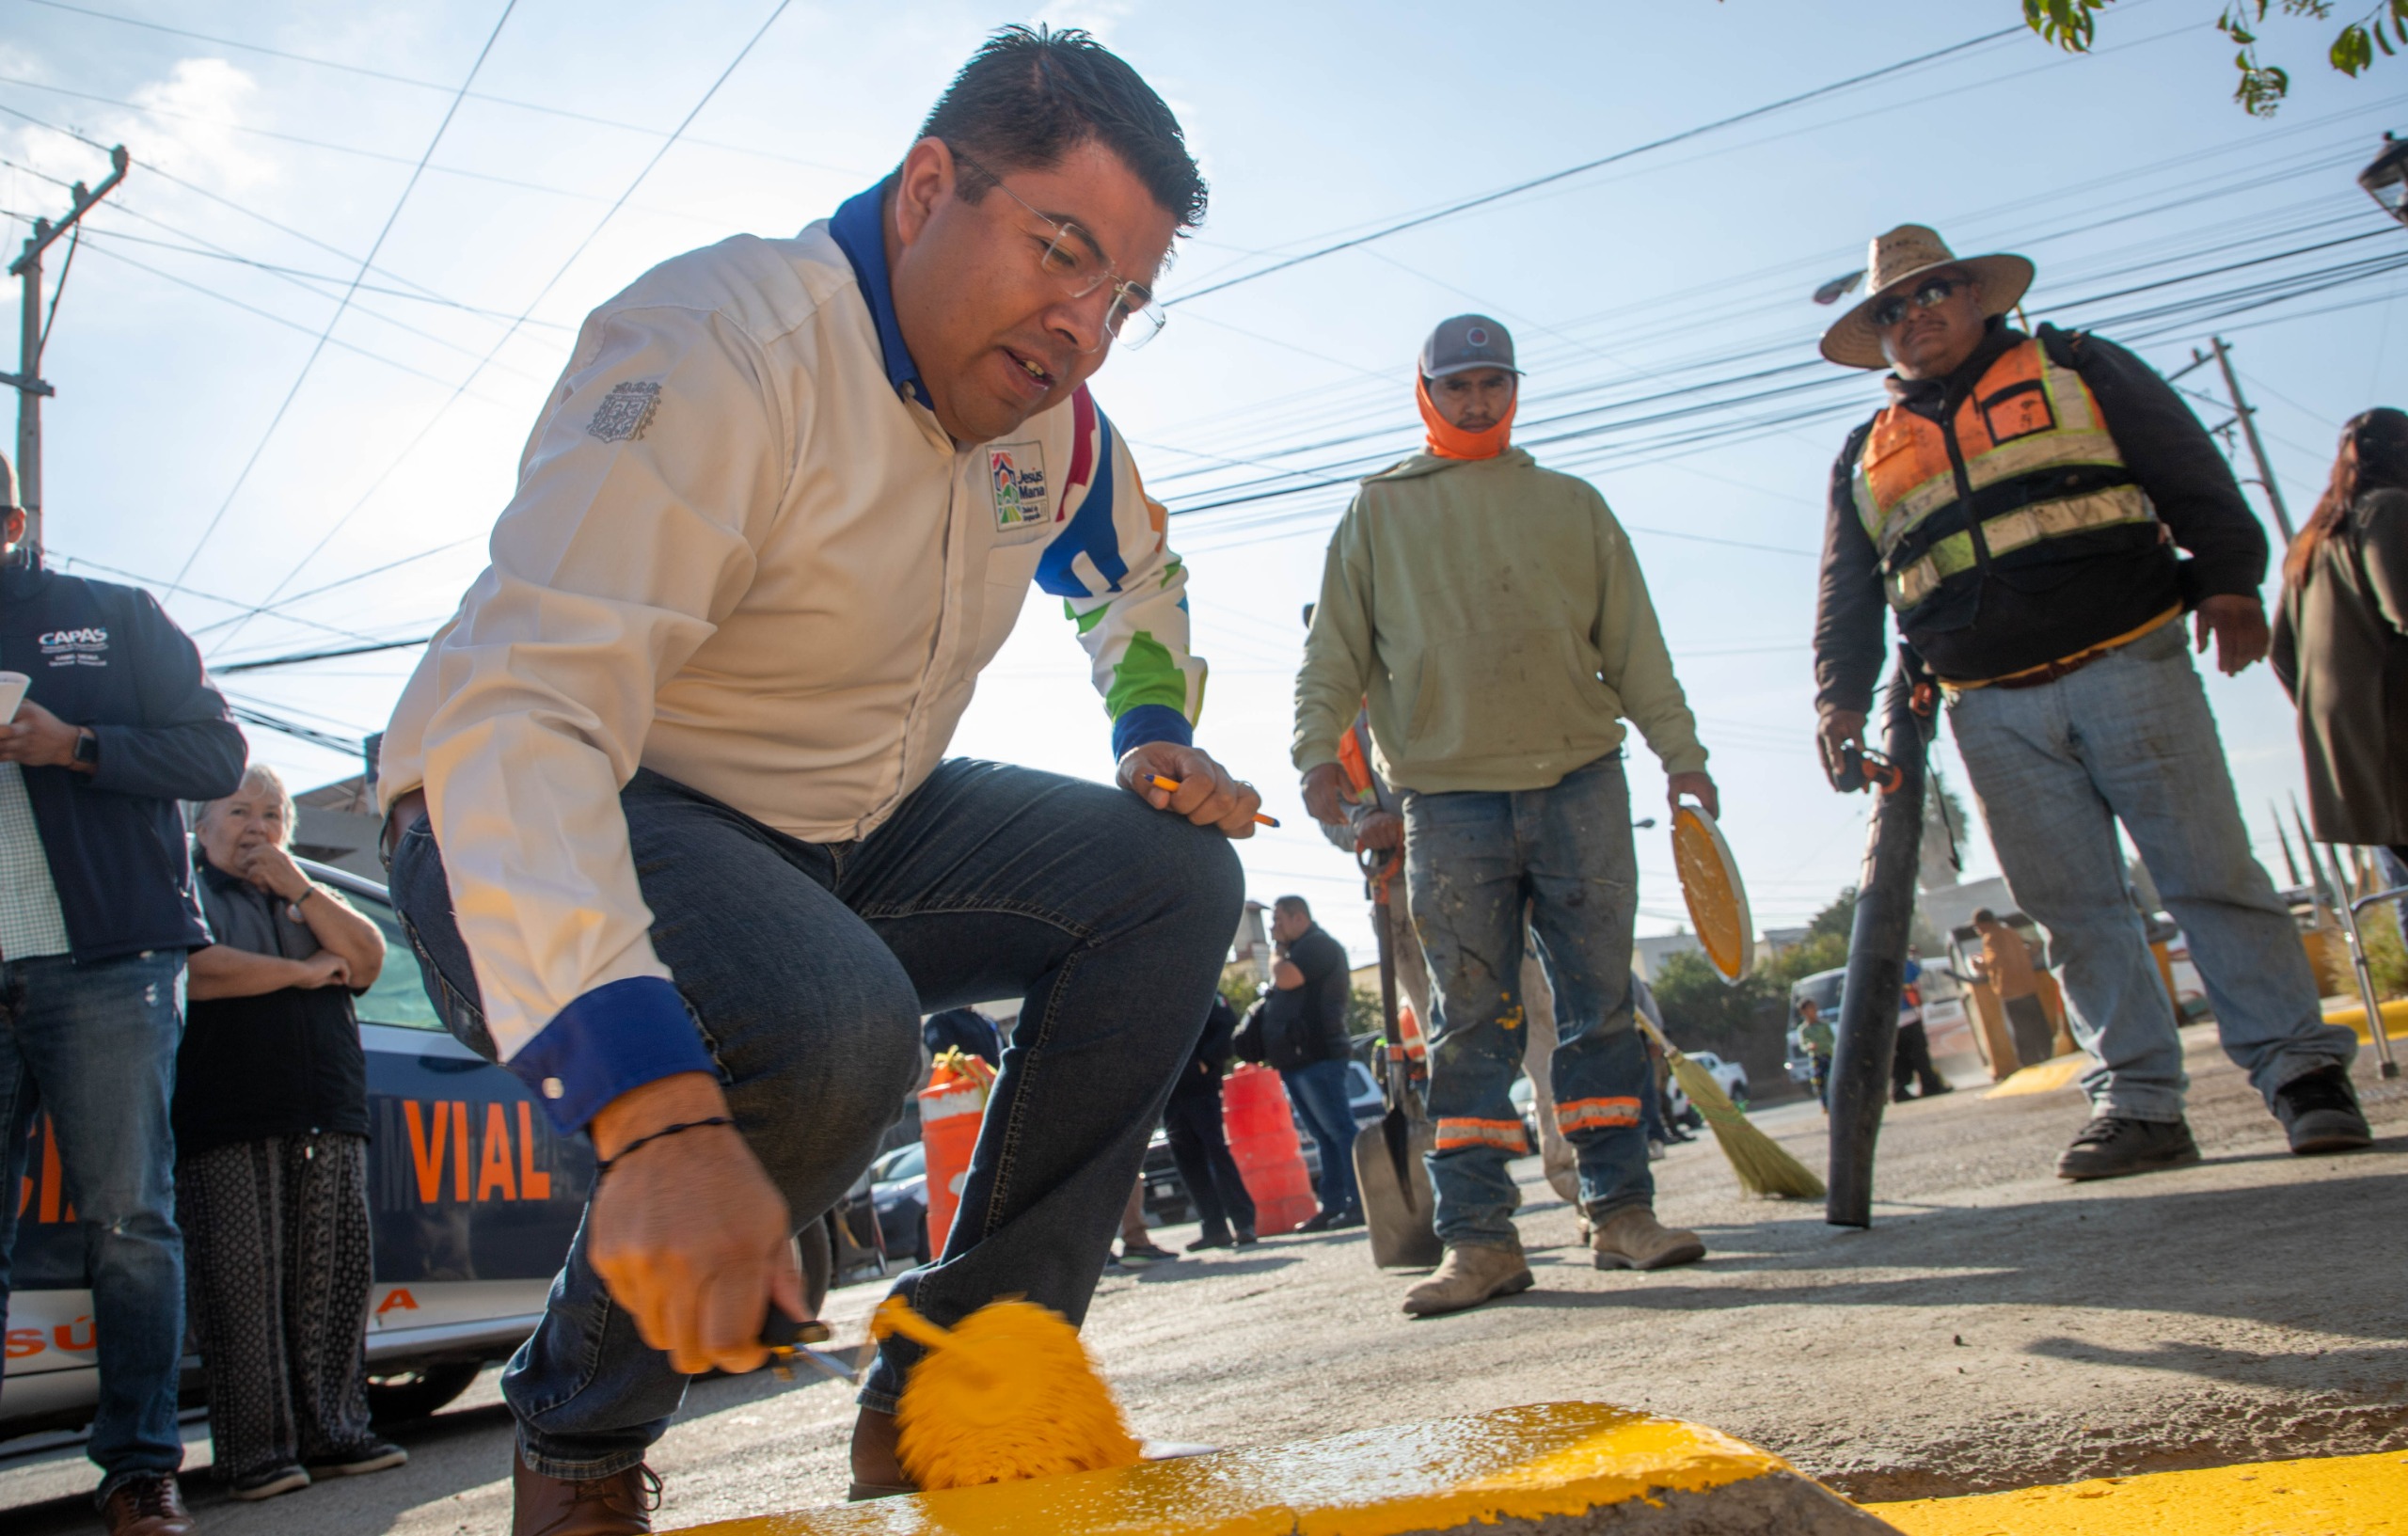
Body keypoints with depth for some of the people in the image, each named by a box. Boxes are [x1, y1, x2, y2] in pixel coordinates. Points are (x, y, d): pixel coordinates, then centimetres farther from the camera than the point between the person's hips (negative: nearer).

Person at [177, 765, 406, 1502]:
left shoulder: (311, 899, 24)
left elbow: (368, 958, 7)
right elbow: (197, 968, -11)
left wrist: (297, 886, -1)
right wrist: (306, 972, -2)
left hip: (330, 1122, 4)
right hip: (229, 1126, -4)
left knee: (334, 1280, 2)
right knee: (244, 1283, -7)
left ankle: (334, 1433, 8)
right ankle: (254, 1449, -2)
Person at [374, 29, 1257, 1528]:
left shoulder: (1050, 411, 0)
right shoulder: (723, 350, -25)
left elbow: (1137, 574, 23)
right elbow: (513, 716, -37)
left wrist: (1156, 732, 1)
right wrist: (658, 1117, -49)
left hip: (848, 833, 8)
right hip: (535, 829, -7)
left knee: (1175, 878, -7)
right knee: (828, 1028, -37)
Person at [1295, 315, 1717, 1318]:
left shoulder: (1571, 506, 18)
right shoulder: (1379, 511, 16)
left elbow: (1634, 642, 14)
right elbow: (1335, 645, 9)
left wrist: (1679, 750, 5)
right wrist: (1318, 744, -6)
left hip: (1580, 781, 2)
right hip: (1448, 794, -1)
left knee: (1601, 1001, 3)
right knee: (1471, 1019, -3)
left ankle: (1622, 1211, 10)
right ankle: (1480, 1237, 0)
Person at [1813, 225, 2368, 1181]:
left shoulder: (2075, 368, 13)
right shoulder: (1868, 457, 19)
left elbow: (2188, 470, 6)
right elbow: (1845, 597, 17)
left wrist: (2228, 577, -6)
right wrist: (1842, 696, 4)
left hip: (2125, 666, -2)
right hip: (1993, 713, 3)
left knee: (2210, 875, -5)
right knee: (2073, 909, 1)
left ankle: (2301, 1069, 4)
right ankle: (2139, 1102, 6)